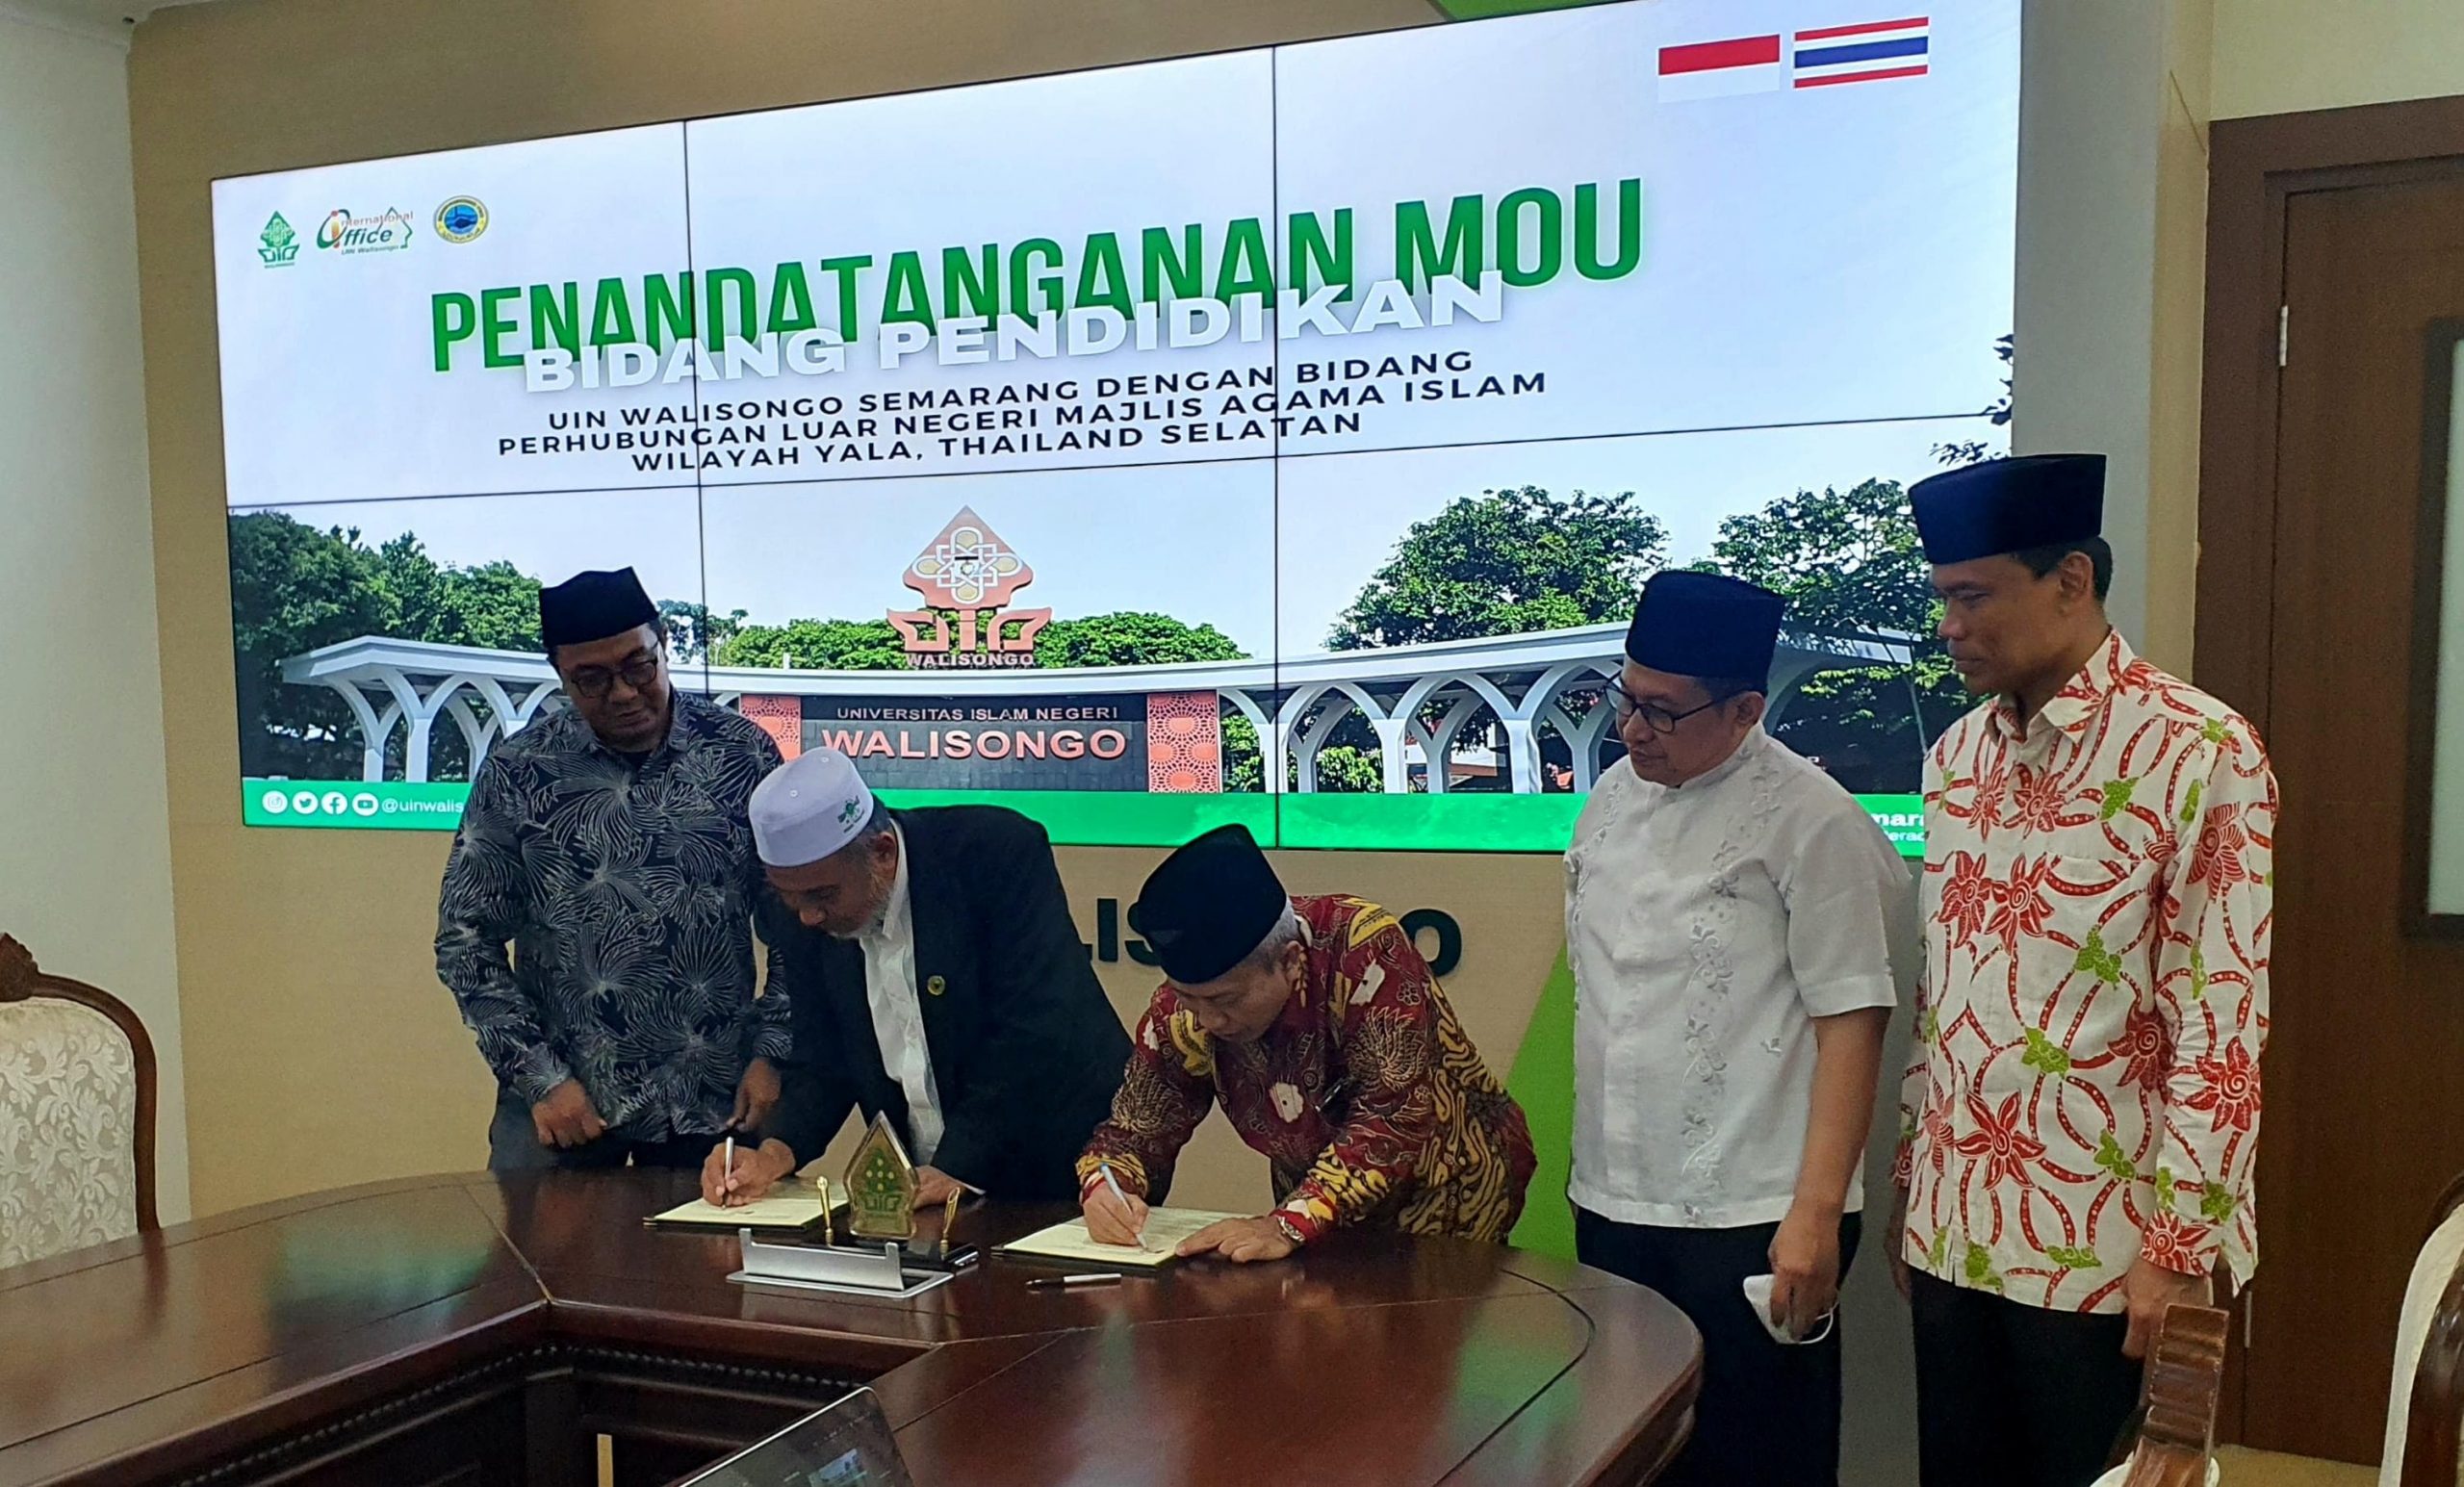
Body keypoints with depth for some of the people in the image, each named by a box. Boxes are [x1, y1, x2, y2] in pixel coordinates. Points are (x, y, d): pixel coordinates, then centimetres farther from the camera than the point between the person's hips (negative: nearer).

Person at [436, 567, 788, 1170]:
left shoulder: (742, 753, -1)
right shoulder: (518, 771, -2)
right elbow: (465, 938, 1)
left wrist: (770, 1053, -4)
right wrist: (539, 1076, -5)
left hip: (715, 1095, 0)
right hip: (565, 1091, 0)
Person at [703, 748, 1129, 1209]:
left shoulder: (1001, 853, -17)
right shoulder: (802, 919, -2)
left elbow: (1034, 1031, -20)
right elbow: (823, 1065, 5)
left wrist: (957, 1169, -23)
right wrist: (775, 1152, -12)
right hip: (918, 1189, 3)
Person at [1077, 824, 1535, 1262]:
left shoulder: (1366, 949, -26)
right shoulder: (1182, 1010, -12)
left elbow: (1397, 1118, -29)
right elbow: (1138, 1127, -2)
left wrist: (1288, 1224, -38)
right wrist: (1104, 1186, -24)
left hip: (1452, 1199, -3)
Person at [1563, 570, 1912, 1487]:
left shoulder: (1810, 820, -12)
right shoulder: (1615, 798, 7)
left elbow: (1853, 1025, -13)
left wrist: (1816, 1214, -17)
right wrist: (1591, 1169, 14)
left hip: (1751, 1220, -6)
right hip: (1613, 1205, 6)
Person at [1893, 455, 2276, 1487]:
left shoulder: (2199, 752, -11)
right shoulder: (1956, 757, 8)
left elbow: (2224, 1024, -14)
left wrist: (2182, 1244, -15)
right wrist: (1911, 1180, 14)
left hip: (2104, 1248, -6)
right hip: (1954, 1227, 6)